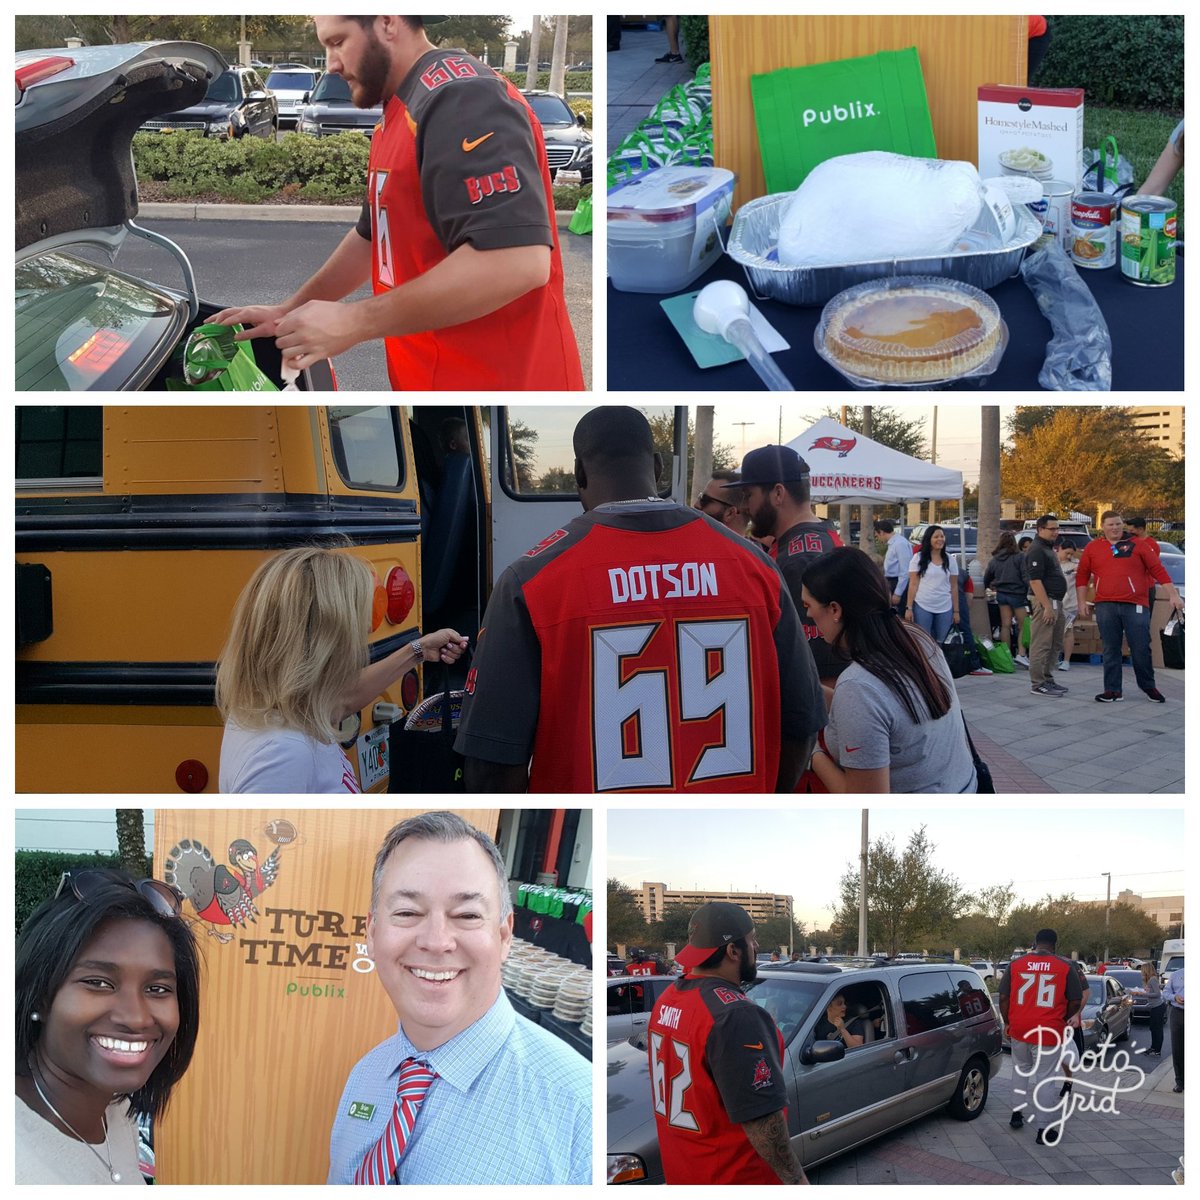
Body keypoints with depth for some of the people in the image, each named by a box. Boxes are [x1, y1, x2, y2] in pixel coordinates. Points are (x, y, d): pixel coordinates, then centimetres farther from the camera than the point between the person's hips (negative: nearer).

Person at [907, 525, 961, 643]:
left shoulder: (951, 560, 6)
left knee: (941, 643, 5)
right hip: (922, 608, -2)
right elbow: (913, 584, -2)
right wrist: (909, 608, -7)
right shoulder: (918, 558, -1)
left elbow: (954, 587, 8)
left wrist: (956, 611, 6)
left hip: (945, 609, 2)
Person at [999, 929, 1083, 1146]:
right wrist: (1063, 1019, 16)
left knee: (1021, 1070, 24)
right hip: (1048, 1032, -3)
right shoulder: (1065, 967, -3)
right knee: (1044, 1078, 3)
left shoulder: (1016, 964, 2)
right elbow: (1076, 1001, -1)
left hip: (1019, 1030, 3)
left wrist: (1007, 1022, 17)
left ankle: (1017, 1113, 30)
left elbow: (1004, 997, 4)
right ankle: (1044, 1130, 6)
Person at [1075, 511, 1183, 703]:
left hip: (1135, 606, -1)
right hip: (1105, 606, 1)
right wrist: (1082, 601, 8)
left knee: (1141, 649, 1)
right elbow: (1082, 576, 15)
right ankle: (1113, 690, 12)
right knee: (1111, 650, 5)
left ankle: (1148, 687, 19)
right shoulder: (1092, 548, 10)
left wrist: (1173, 595, -1)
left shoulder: (1137, 545, 5)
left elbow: (1158, 570, 3)